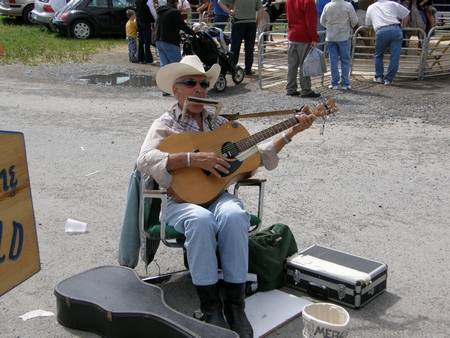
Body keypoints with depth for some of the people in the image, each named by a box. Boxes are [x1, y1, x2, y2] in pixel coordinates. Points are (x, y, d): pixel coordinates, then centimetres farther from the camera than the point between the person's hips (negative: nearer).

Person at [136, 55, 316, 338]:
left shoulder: (220, 124, 17)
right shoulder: (165, 125, 6)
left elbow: (256, 154, 15)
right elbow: (145, 160, -14)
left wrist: (292, 132, 6)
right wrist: (193, 159, -23)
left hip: (218, 194, 3)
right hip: (182, 199, -2)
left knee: (234, 216, -32)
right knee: (200, 219, -36)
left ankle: (235, 303, -23)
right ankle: (210, 305, -23)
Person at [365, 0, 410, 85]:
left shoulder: (370, 8, 25)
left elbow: (368, 24, 34)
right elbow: (405, 14, 20)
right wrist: (402, 27, 32)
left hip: (381, 31, 0)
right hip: (396, 30, 0)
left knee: (378, 55, 20)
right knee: (394, 56, 4)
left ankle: (379, 77, 21)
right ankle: (389, 79, 2)